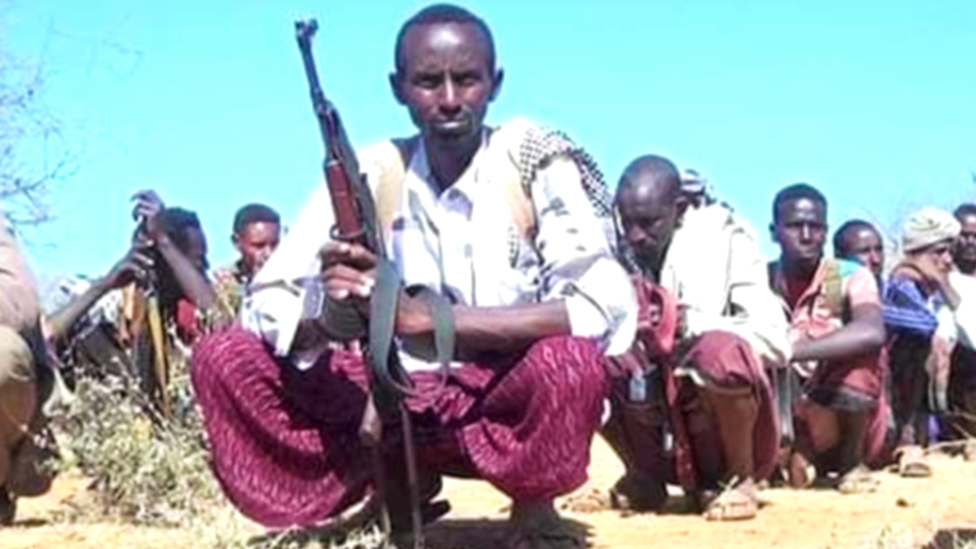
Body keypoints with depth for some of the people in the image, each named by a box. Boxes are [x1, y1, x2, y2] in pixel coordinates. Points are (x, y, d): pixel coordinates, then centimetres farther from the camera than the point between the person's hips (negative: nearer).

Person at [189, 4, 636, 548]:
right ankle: (389, 492, 4)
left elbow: (604, 307, -25)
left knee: (569, 362, -37)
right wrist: (329, 313, -30)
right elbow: (265, 305, -4)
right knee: (225, 356, -12)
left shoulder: (539, 162, -12)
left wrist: (425, 316, -30)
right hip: (399, 401, 3)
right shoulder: (368, 175, -2)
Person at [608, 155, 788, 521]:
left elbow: (773, 337, -15)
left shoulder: (723, 238, -8)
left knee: (718, 351, -34)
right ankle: (645, 476, 6)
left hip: (724, 424, -4)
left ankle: (739, 478, -7)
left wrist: (693, 325, -28)